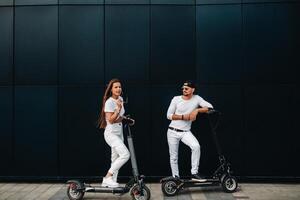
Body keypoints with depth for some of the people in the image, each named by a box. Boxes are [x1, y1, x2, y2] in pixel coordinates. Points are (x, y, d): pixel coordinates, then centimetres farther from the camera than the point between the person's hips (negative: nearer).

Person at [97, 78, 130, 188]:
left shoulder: (120, 99, 10)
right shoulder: (109, 102, -16)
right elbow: (111, 120, -22)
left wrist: (124, 118, 9)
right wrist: (118, 108, -29)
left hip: (119, 134, 9)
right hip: (111, 134, -9)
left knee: (116, 160, 10)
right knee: (125, 154, -21)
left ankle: (112, 182, 17)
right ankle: (107, 178, -12)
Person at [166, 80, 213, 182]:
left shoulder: (197, 98, -1)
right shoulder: (176, 99, -3)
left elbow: (210, 107, -9)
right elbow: (169, 115, -4)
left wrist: (197, 110, -21)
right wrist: (183, 117, -13)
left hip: (186, 132, 0)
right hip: (173, 131, 0)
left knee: (196, 146, -26)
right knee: (173, 157, 5)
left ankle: (194, 173, -15)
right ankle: (175, 178, 22)